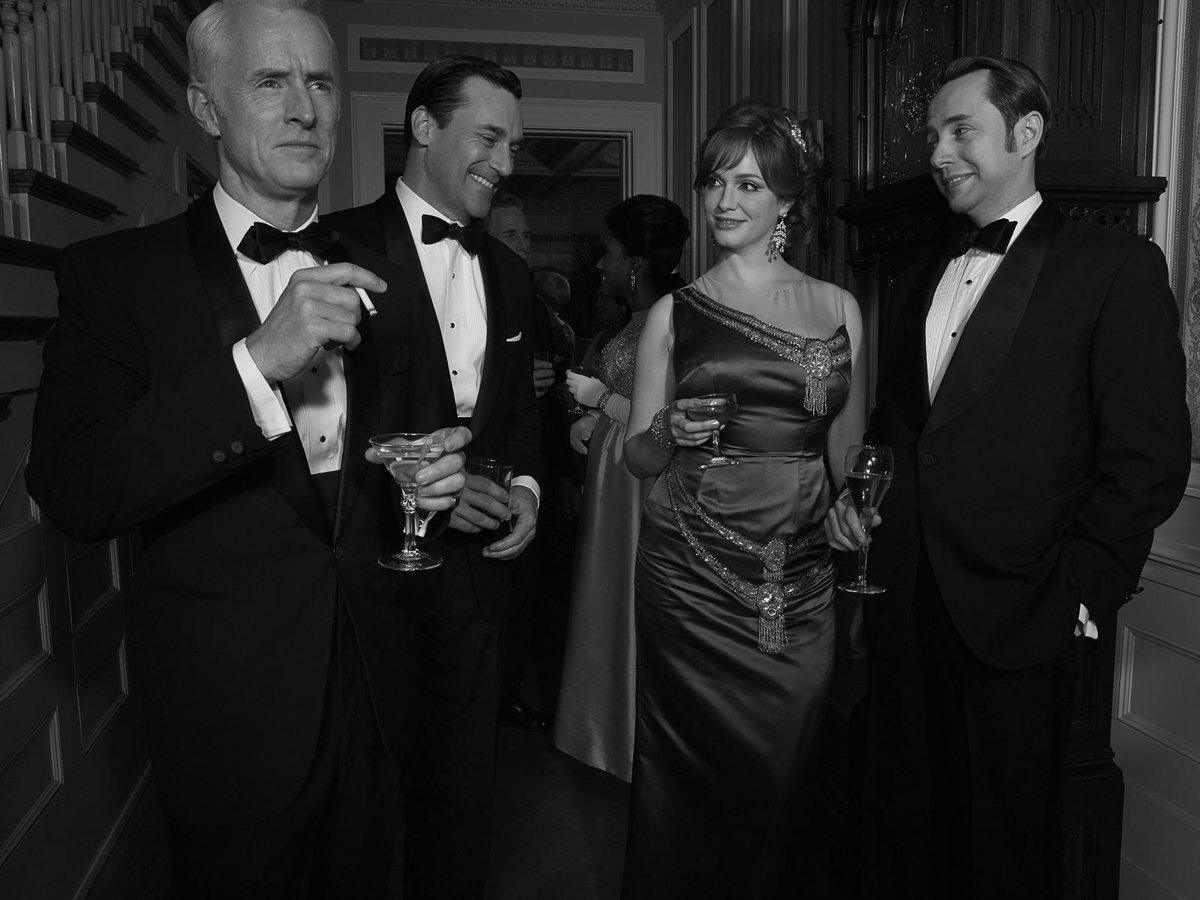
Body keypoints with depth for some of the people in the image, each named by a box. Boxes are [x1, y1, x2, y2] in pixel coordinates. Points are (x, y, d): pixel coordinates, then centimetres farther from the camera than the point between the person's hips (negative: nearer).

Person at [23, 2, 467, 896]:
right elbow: (71, 490, -21)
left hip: (375, 685, 4)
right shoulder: (116, 273, -9)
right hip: (232, 707, -3)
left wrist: (433, 475, -9)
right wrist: (256, 360, -30)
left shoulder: (373, 275, 5)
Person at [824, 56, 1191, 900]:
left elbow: (1149, 456, -9)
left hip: (1017, 614, -5)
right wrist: (856, 494, 4)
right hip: (904, 605, 6)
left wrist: (1082, 592, -13)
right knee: (899, 828, 16)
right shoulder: (922, 280, 15)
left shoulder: (1117, 267, -4)